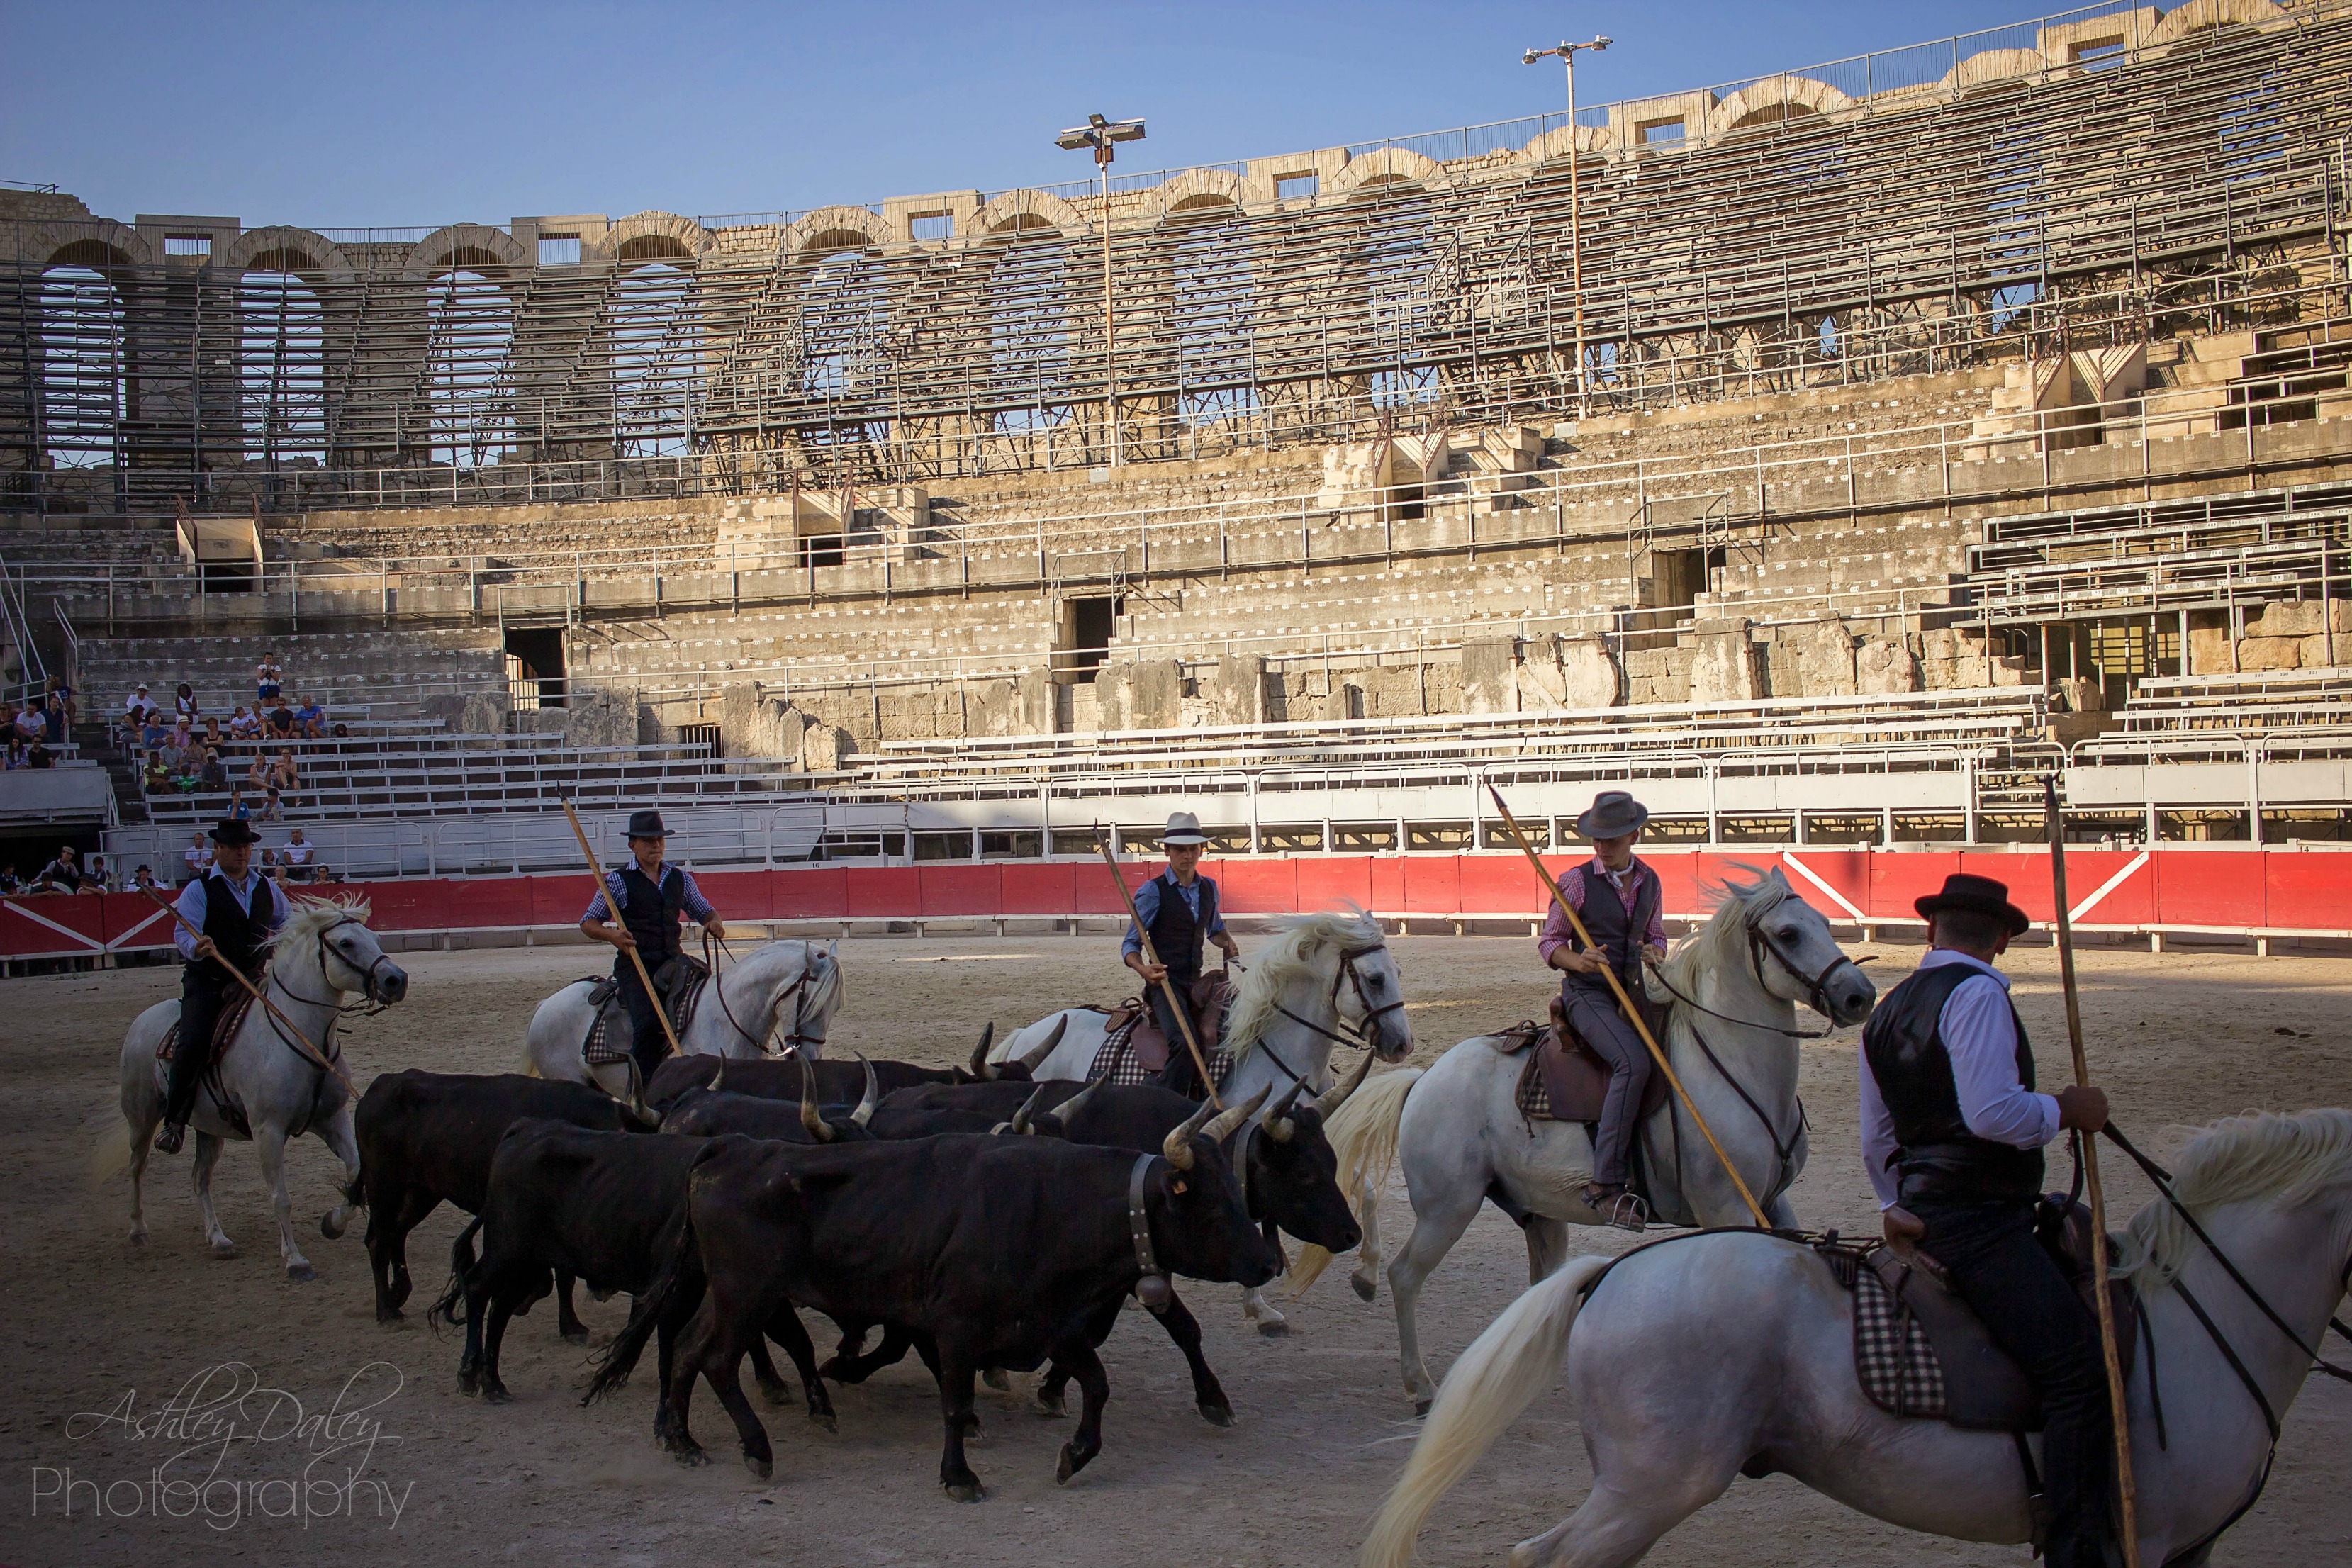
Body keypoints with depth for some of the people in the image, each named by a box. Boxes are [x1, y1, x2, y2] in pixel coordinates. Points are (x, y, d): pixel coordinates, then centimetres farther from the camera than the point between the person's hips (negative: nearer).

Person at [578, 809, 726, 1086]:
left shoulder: (680, 878, 14)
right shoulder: (618, 881, 2)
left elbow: (704, 912, 24)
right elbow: (588, 924, 5)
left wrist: (715, 923, -1)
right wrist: (612, 935, -16)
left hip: (672, 960, 5)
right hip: (634, 963, -5)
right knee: (649, 1023, -26)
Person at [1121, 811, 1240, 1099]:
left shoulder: (1209, 888, 10)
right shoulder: (1153, 892, -7)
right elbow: (1130, 945, -6)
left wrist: (1227, 944, 6)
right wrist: (1143, 969, -27)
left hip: (1196, 982, 7)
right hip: (1165, 982, -7)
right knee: (1185, 1043, -29)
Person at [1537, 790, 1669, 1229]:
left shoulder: (1650, 882, 9)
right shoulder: (1577, 883, -6)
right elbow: (1549, 941, -1)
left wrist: (1656, 952, -3)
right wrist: (1577, 961, -22)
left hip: (1632, 993, 7)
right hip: (1587, 994, -7)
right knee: (1634, 1062, -29)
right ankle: (1605, 1183, -31)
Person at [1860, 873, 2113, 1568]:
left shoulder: (1888, 1012, 18)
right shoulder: (1977, 994, -10)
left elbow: (1876, 1140, 26)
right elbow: (1991, 1113, -22)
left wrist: (1896, 1207, 37)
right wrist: (2067, 1108, -6)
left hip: (1927, 1215, 10)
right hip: (1978, 1221, -10)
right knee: (2081, 1373, -16)